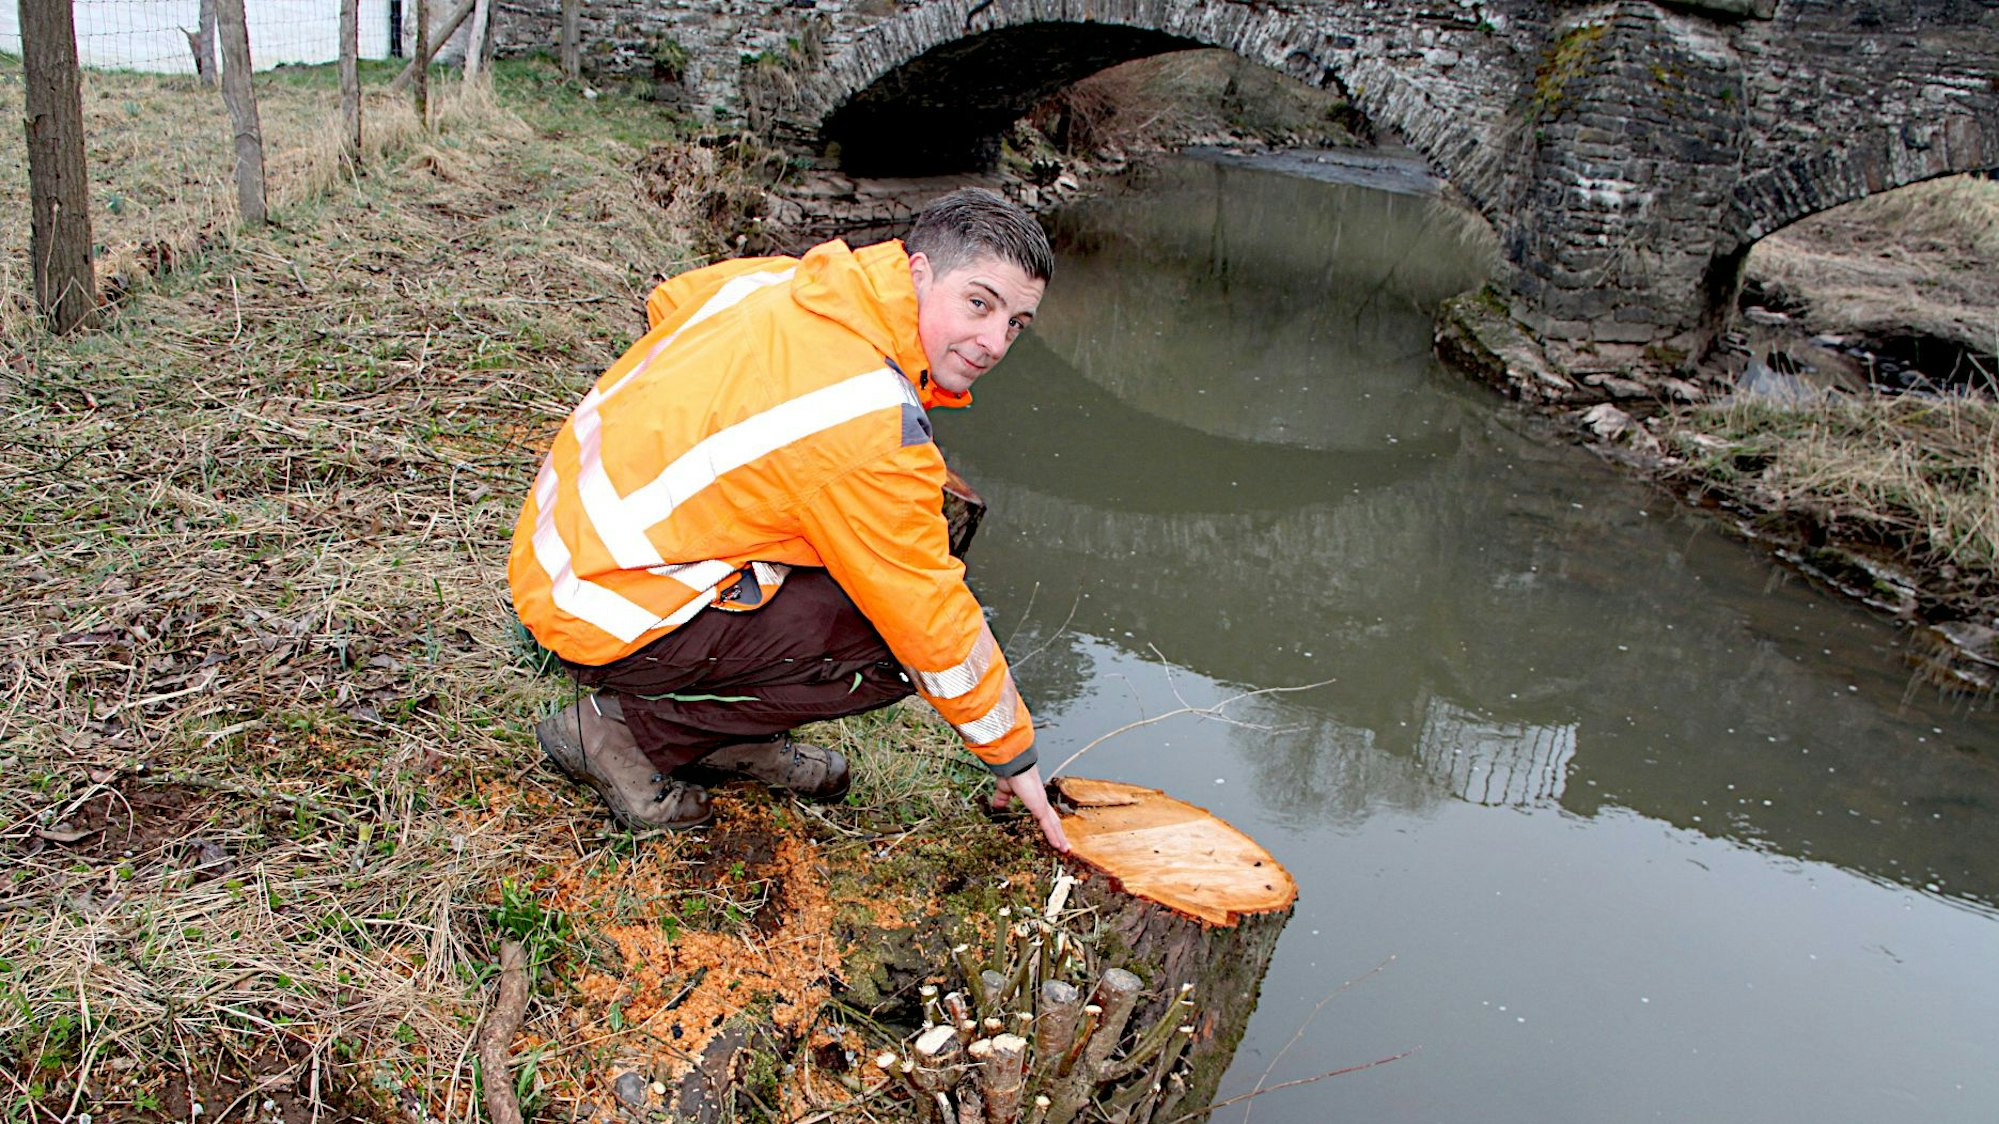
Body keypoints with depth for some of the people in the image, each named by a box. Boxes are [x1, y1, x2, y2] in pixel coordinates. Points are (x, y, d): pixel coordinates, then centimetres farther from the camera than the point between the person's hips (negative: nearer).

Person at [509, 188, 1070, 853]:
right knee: (893, 645, -10)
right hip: (610, 614, -9)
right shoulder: (873, 427, -25)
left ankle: (734, 738, 14)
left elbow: (668, 303, 22)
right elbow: (934, 622, -17)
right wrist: (1013, 756, -2)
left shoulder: (777, 280, -1)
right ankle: (628, 731, -1)